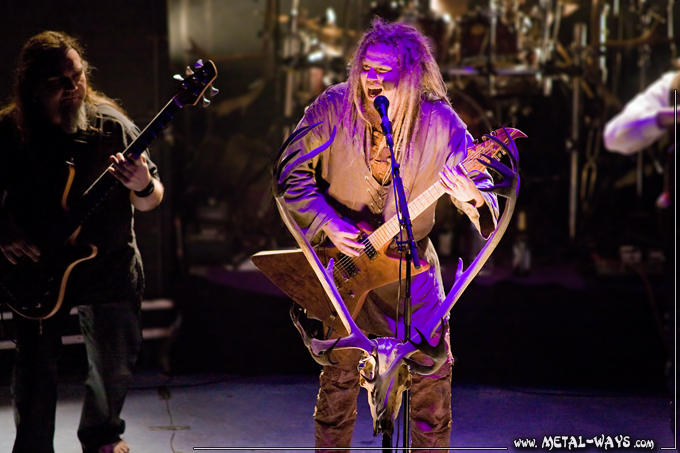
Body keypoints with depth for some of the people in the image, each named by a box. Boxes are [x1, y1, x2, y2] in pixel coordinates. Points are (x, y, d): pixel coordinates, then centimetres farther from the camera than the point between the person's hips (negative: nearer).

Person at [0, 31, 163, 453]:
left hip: (110, 265, 1)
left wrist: (142, 188, -24)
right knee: (36, 369, -4)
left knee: (115, 364, 12)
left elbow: (151, 200, -2)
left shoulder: (112, 125, -7)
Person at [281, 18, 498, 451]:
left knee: (432, 371, 2)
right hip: (343, 257, -1)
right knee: (340, 370, 4)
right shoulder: (333, 108, -14)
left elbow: (485, 192, -14)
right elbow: (291, 175, -6)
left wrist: (472, 198, -38)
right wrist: (327, 224, -20)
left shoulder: (439, 122, -15)